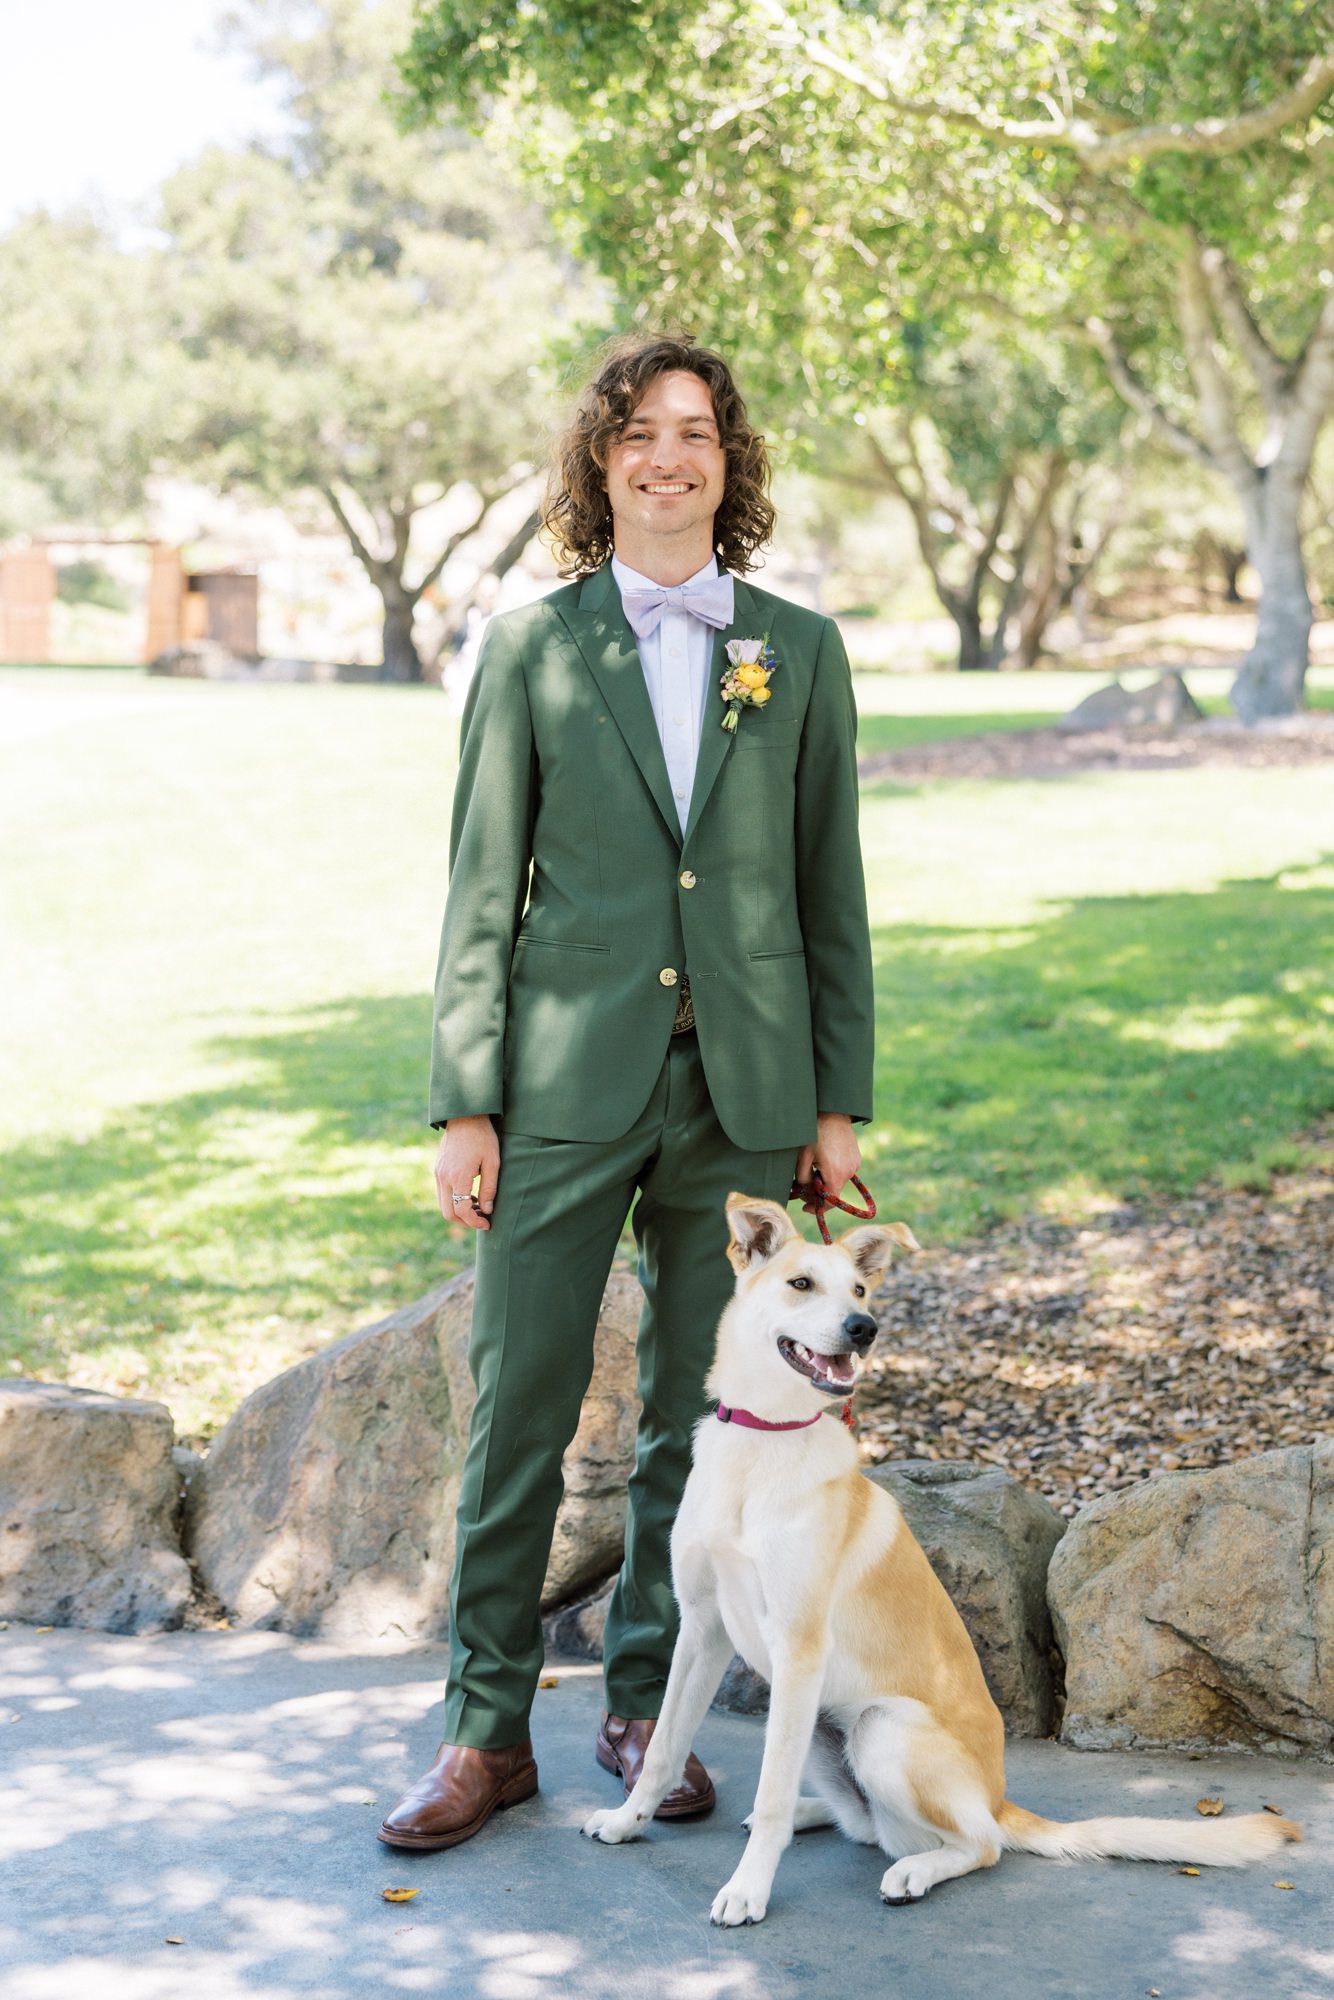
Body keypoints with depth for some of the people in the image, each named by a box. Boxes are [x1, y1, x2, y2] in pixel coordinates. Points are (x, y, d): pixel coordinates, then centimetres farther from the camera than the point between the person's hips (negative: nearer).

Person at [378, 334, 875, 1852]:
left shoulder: (800, 652, 7)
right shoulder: (530, 649, 3)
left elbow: (831, 888, 9)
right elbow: (482, 888, 2)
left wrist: (837, 1101, 4)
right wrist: (465, 1103, -4)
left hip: (742, 1093, 2)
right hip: (569, 1083, -1)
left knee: (698, 1421, 10)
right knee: (516, 1412, 0)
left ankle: (646, 1707, 24)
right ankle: (488, 1729, 13)